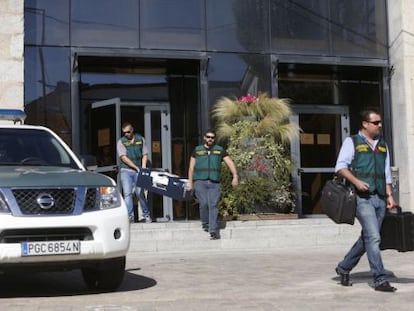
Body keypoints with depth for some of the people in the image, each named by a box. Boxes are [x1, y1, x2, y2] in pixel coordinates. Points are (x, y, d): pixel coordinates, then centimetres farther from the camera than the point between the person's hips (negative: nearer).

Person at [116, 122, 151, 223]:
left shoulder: (140, 139, 9)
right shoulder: (121, 142, 1)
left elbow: (145, 154, 10)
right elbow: (124, 157, -8)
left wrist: (143, 167, -6)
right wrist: (136, 167, -13)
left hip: (138, 171, 1)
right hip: (126, 170, -1)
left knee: (140, 193, -1)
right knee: (127, 194, -9)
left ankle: (146, 215, 13)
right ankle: (130, 217, -9)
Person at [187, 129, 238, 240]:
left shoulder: (220, 150, 10)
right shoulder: (197, 150, 10)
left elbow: (230, 162, 4)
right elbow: (191, 167, 13)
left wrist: (235, 176, -9)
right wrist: (190, 182, 8)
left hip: (214, 183, 0)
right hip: (200, 182, 0)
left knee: (213, 205, -9)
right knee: (204, 203, -13)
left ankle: (213, 231, -10)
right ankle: (205, 223, 13)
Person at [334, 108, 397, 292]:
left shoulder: (382, 146, 19)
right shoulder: (352, 142, 2)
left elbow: (387, 173, 21)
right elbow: (340, 167, -4)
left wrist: (389, 195, 10)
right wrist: (356, 181, -18)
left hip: (379, 198, 6)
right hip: (362, 197, -6)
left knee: (367, 238, 11)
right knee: (373, 238, -13)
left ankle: (344, 267, 28)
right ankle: (380, 280, -9)